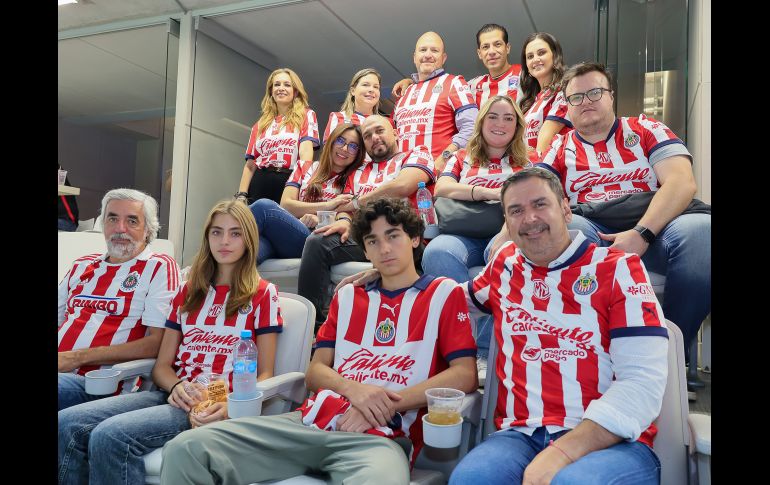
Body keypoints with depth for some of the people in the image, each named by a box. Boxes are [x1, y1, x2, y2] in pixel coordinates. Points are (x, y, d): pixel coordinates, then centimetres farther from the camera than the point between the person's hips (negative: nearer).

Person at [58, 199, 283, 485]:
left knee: (110, 436, -28)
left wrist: (230, 407, -18)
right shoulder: (189, 291, 20)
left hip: (216, 405, -5)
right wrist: (177, 386, -8)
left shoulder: (262, 293, 5)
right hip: (176, 394, 6)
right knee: (67, 423, -19)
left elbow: (264, 374, 2)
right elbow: (162, 365, 16)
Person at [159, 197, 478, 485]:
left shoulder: (444, 293, 10)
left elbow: (464, 375, -1)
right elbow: (315, 372, 17)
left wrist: (384, 406, -9)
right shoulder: (348, 296, 23)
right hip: (313, 420, 5)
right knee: (186, 449, -15)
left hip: (380, 436, -4)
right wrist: (355, 390, -6)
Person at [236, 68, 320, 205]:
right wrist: (241, 196, 5)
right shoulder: (261, 124, 20)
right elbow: (250, 164, 17)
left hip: (290, 183, -3)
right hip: (260, 185, 3)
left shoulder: (306, 115, 10)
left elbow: (306, 149, -7)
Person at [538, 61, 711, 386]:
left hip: (655, 226, 1)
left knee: (700, 228, -31)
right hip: (591, 232, 0)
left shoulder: (645, 129, 13)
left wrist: (640, 234, -19)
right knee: (566, 228, -33)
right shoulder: (560, 149, 17)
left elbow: (682, 182, -2)